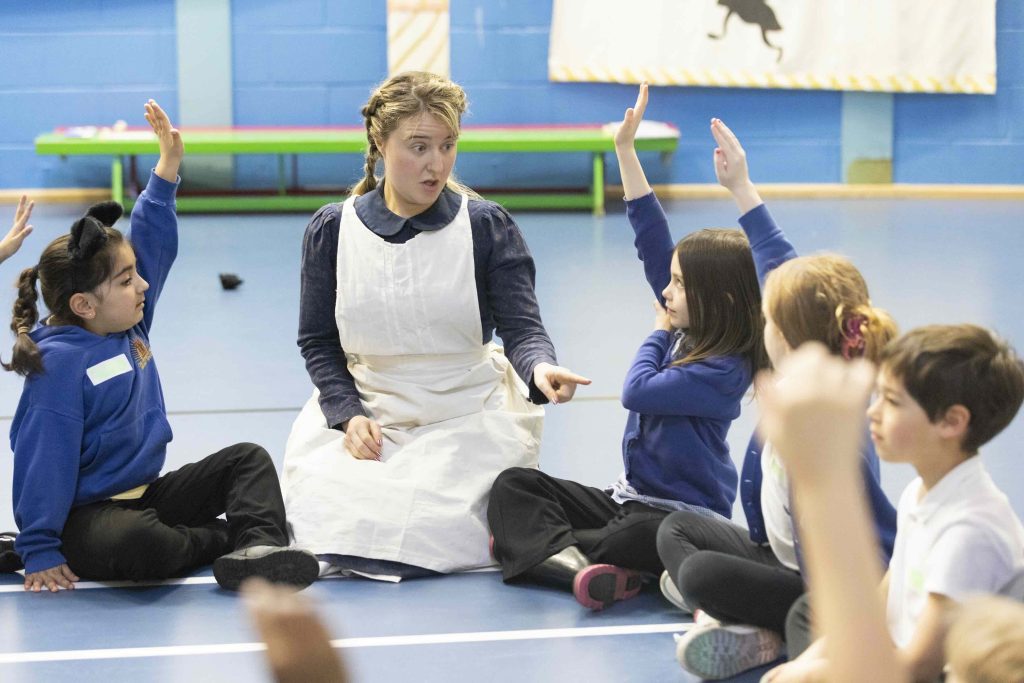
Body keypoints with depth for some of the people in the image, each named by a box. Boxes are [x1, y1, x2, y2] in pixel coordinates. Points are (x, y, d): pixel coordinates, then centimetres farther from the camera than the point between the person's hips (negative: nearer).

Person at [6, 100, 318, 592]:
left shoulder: (130, 325, 6)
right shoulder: (59, 365, -19)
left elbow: (152, 243, 13)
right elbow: (44, 462, -20)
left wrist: (167, 168, 6)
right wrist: (40, 552, -21)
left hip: (145, 495, 9)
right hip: (86, 516, -9)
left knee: (248, 458, 0)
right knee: (139, 541, -40)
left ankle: (259, 546, -27)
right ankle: (234, 539, -15)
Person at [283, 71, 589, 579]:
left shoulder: (486, 226, -4)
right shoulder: (331, 231, 0)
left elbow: (522, 327, -10)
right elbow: (318, 342, 5)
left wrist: (540, 368, -34)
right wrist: (347, 414, -11)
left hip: (467, 417, -2)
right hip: (365, 414, 2)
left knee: (425, 534, -22)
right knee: (327, 528, -18)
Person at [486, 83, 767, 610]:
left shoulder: (725, 370, -18)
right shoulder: (686, 329, 5)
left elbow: (638, 391, -22)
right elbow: (652, 239, 6)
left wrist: (658, 334, -3)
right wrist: (625, 149, 6)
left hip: (680, 513, -9)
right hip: (628, 499, 9)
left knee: (640, 539, -43)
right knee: (512, 484, -5)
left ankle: (536, 543, -23)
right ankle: (572, 560, -31)